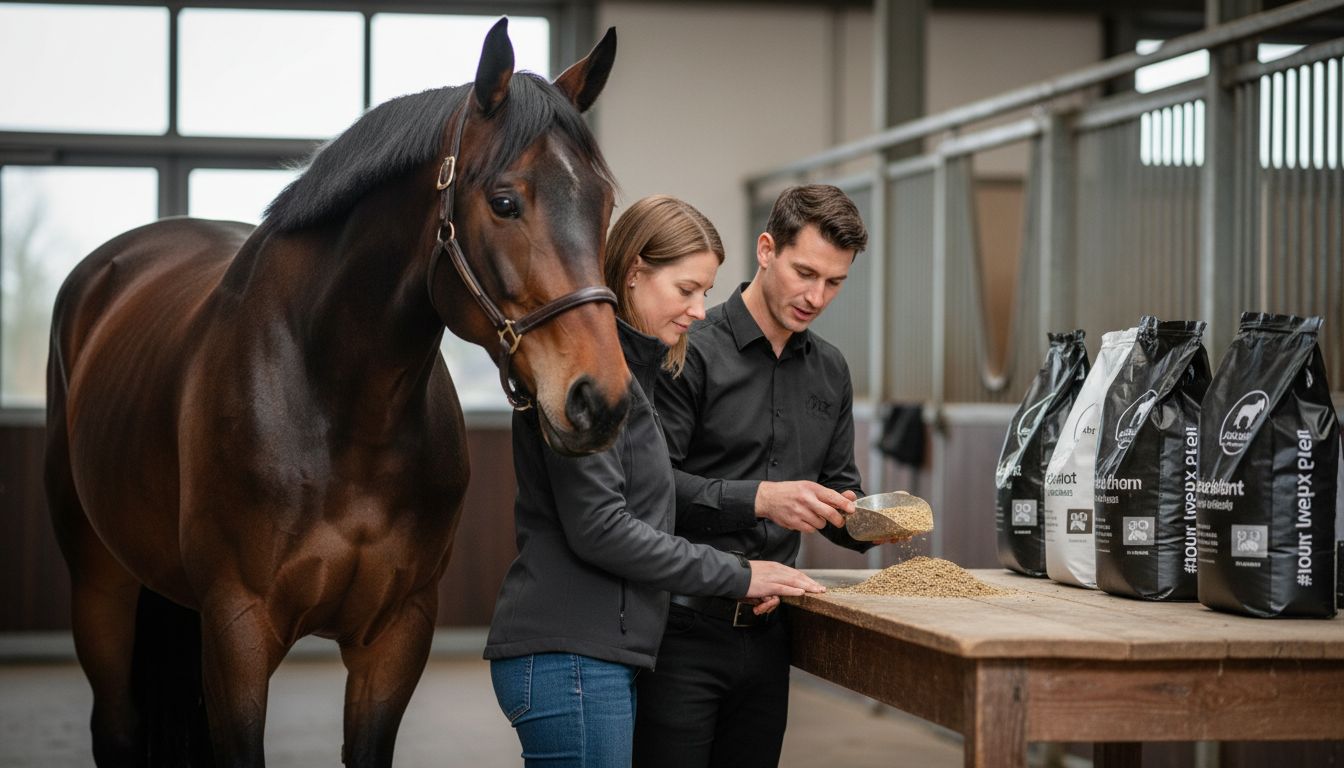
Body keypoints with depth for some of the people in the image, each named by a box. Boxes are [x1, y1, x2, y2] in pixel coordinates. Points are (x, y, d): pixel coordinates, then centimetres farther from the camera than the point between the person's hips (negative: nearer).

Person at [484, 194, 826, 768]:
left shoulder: (633, 370, 19)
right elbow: (598, 528, -19)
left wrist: (740, 581, 8)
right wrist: (736, 576, -12)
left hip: (601, 655, 10)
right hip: (567, 657, -10)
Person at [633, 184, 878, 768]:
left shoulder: (829, 370, 13)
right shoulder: (693, 351, -9)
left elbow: (836, 488, 20)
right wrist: (759, 498, -25)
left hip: (766, 633, 6)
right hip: (683, 629, -6)